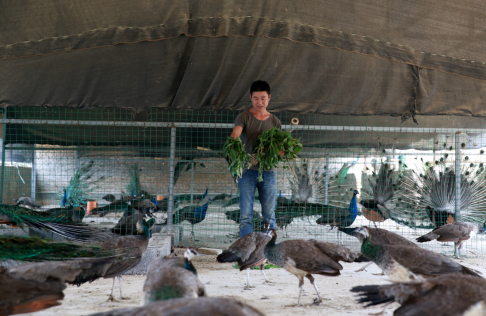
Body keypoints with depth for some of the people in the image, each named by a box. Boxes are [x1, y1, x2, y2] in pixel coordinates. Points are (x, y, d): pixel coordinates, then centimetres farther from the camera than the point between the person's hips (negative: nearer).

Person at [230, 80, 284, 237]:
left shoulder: (275, 121, 13)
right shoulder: (244, 117, 3)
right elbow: (235, 135, -15)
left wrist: (280, 151, -10)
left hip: (268, 171, 3)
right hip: (247, 170, -3)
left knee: (269, 215, 3)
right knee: (246, 215, -5)